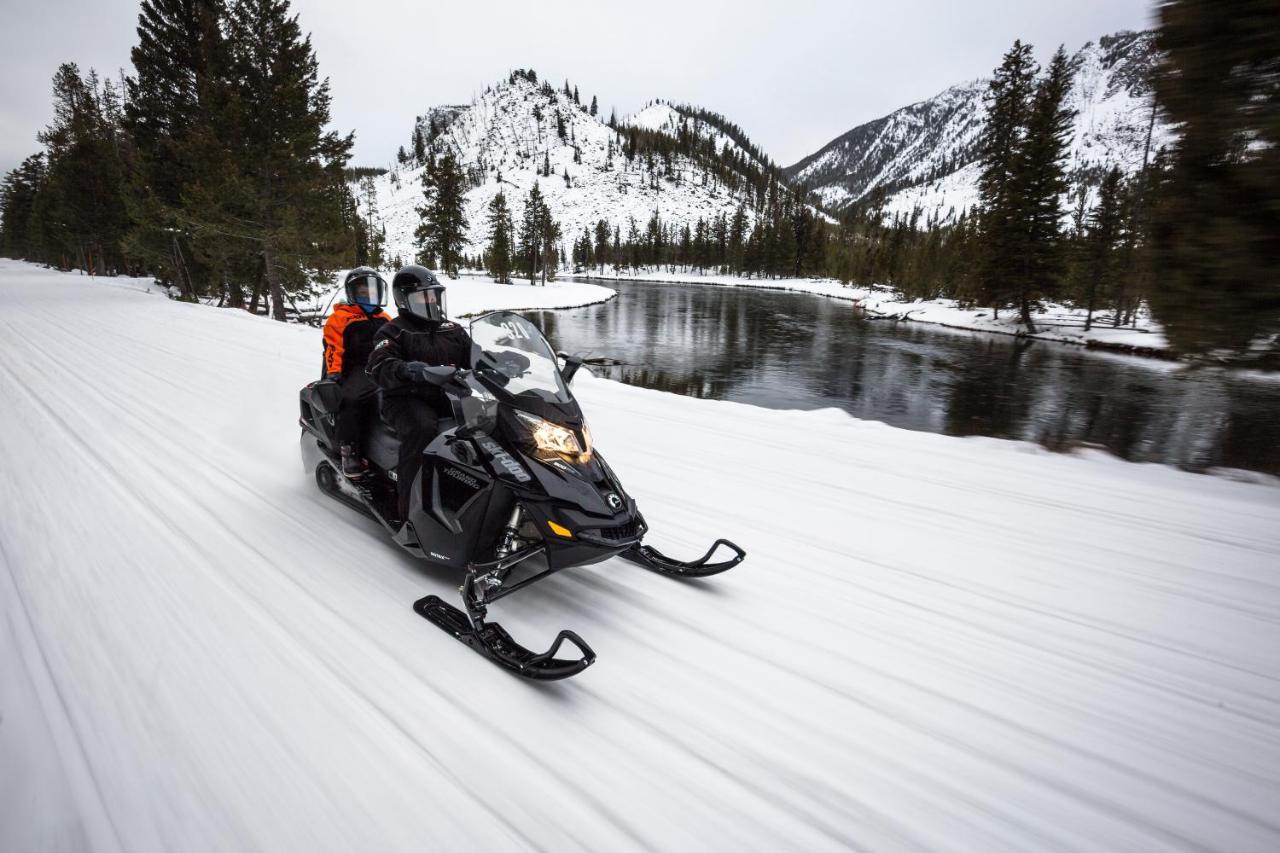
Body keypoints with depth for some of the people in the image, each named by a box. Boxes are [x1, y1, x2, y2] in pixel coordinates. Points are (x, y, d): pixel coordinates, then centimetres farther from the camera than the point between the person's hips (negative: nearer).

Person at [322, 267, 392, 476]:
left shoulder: (385, 319, 27)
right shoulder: (340, 318, 10)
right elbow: (333, 349, 0)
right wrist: (333, 373, -14)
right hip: (359, 370, -5)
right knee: (350, 399, -37)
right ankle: (349, 452, -30)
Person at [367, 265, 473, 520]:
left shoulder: (455, 332, 19)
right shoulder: (394, 332, 3)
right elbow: (379, 366, -14)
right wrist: (405, 369, -35)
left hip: (449, 398, 5)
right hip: (407, 400, -5)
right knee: (422, 428, -37)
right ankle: (412, 507, -33)